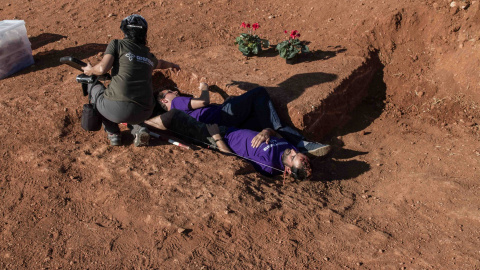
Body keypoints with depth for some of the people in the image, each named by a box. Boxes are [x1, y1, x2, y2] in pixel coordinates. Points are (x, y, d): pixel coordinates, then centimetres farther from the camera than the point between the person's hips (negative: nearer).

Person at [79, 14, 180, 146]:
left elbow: (103, 68, -6)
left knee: (93, 84, 26)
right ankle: (139, 128, 9)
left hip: (118, 109, -4)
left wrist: (90, 70, 17)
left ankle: (113, 133, 17)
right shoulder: (149, 56, 22)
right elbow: (160, 63, 45)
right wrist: (171, 65, 68)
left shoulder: (117, 44, 7)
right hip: (143, 113, 4)